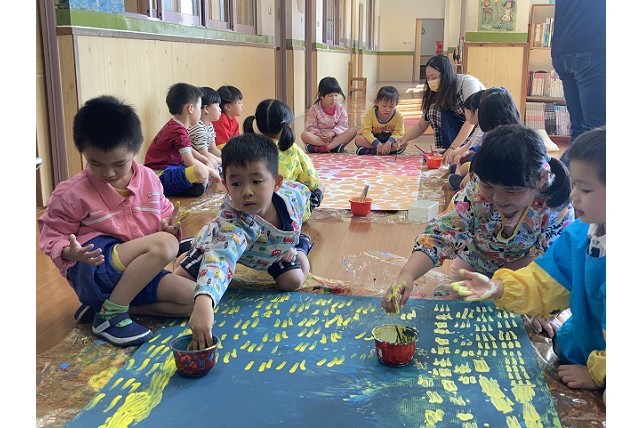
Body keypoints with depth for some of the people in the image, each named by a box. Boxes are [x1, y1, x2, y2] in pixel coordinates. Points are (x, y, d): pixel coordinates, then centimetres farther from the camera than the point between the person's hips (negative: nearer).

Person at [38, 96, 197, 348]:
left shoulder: (149, 179, 2)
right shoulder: (70, 193, -10)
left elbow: (164, 212, 16)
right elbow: (53, 238, -2)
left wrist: (169, 224, -7)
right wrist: (72, 252, -25)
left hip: (138, 273, 6)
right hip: (92, 271, -6)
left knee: (195, 301, -11)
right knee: (165, 244, -30)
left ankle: (106, 306, -4)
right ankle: (110, 314, -17)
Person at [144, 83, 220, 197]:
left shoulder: (173, 125, 15)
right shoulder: (179, 131, -18)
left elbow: (188, 150, 27)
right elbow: (190, 162, -23)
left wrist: (206, 161, 14)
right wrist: (212, 172, -10)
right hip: (161, 176, -12)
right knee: (201, 171, -37)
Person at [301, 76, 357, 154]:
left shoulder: (340, 109, 3)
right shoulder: (314, 109, -1)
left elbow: (342, 126, -2)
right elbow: (310, 127, -3)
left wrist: (332, 133, -21)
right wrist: (319, 134, -23)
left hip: (335, 137, 2)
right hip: (319, 138, -1)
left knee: (353, 131, -24)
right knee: (304, 135, -30)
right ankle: (335, 146, -34)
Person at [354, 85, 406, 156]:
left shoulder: (398, 117, -13)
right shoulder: (370, 113, -16)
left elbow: (398, 133, -17)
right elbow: (366, 131, -22)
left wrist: (390, 142, -39)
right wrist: (377, 143, -37)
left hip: (388, 141, 1)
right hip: (373, 140, 0)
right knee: (358, 139, -28)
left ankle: (371, 150, -27)